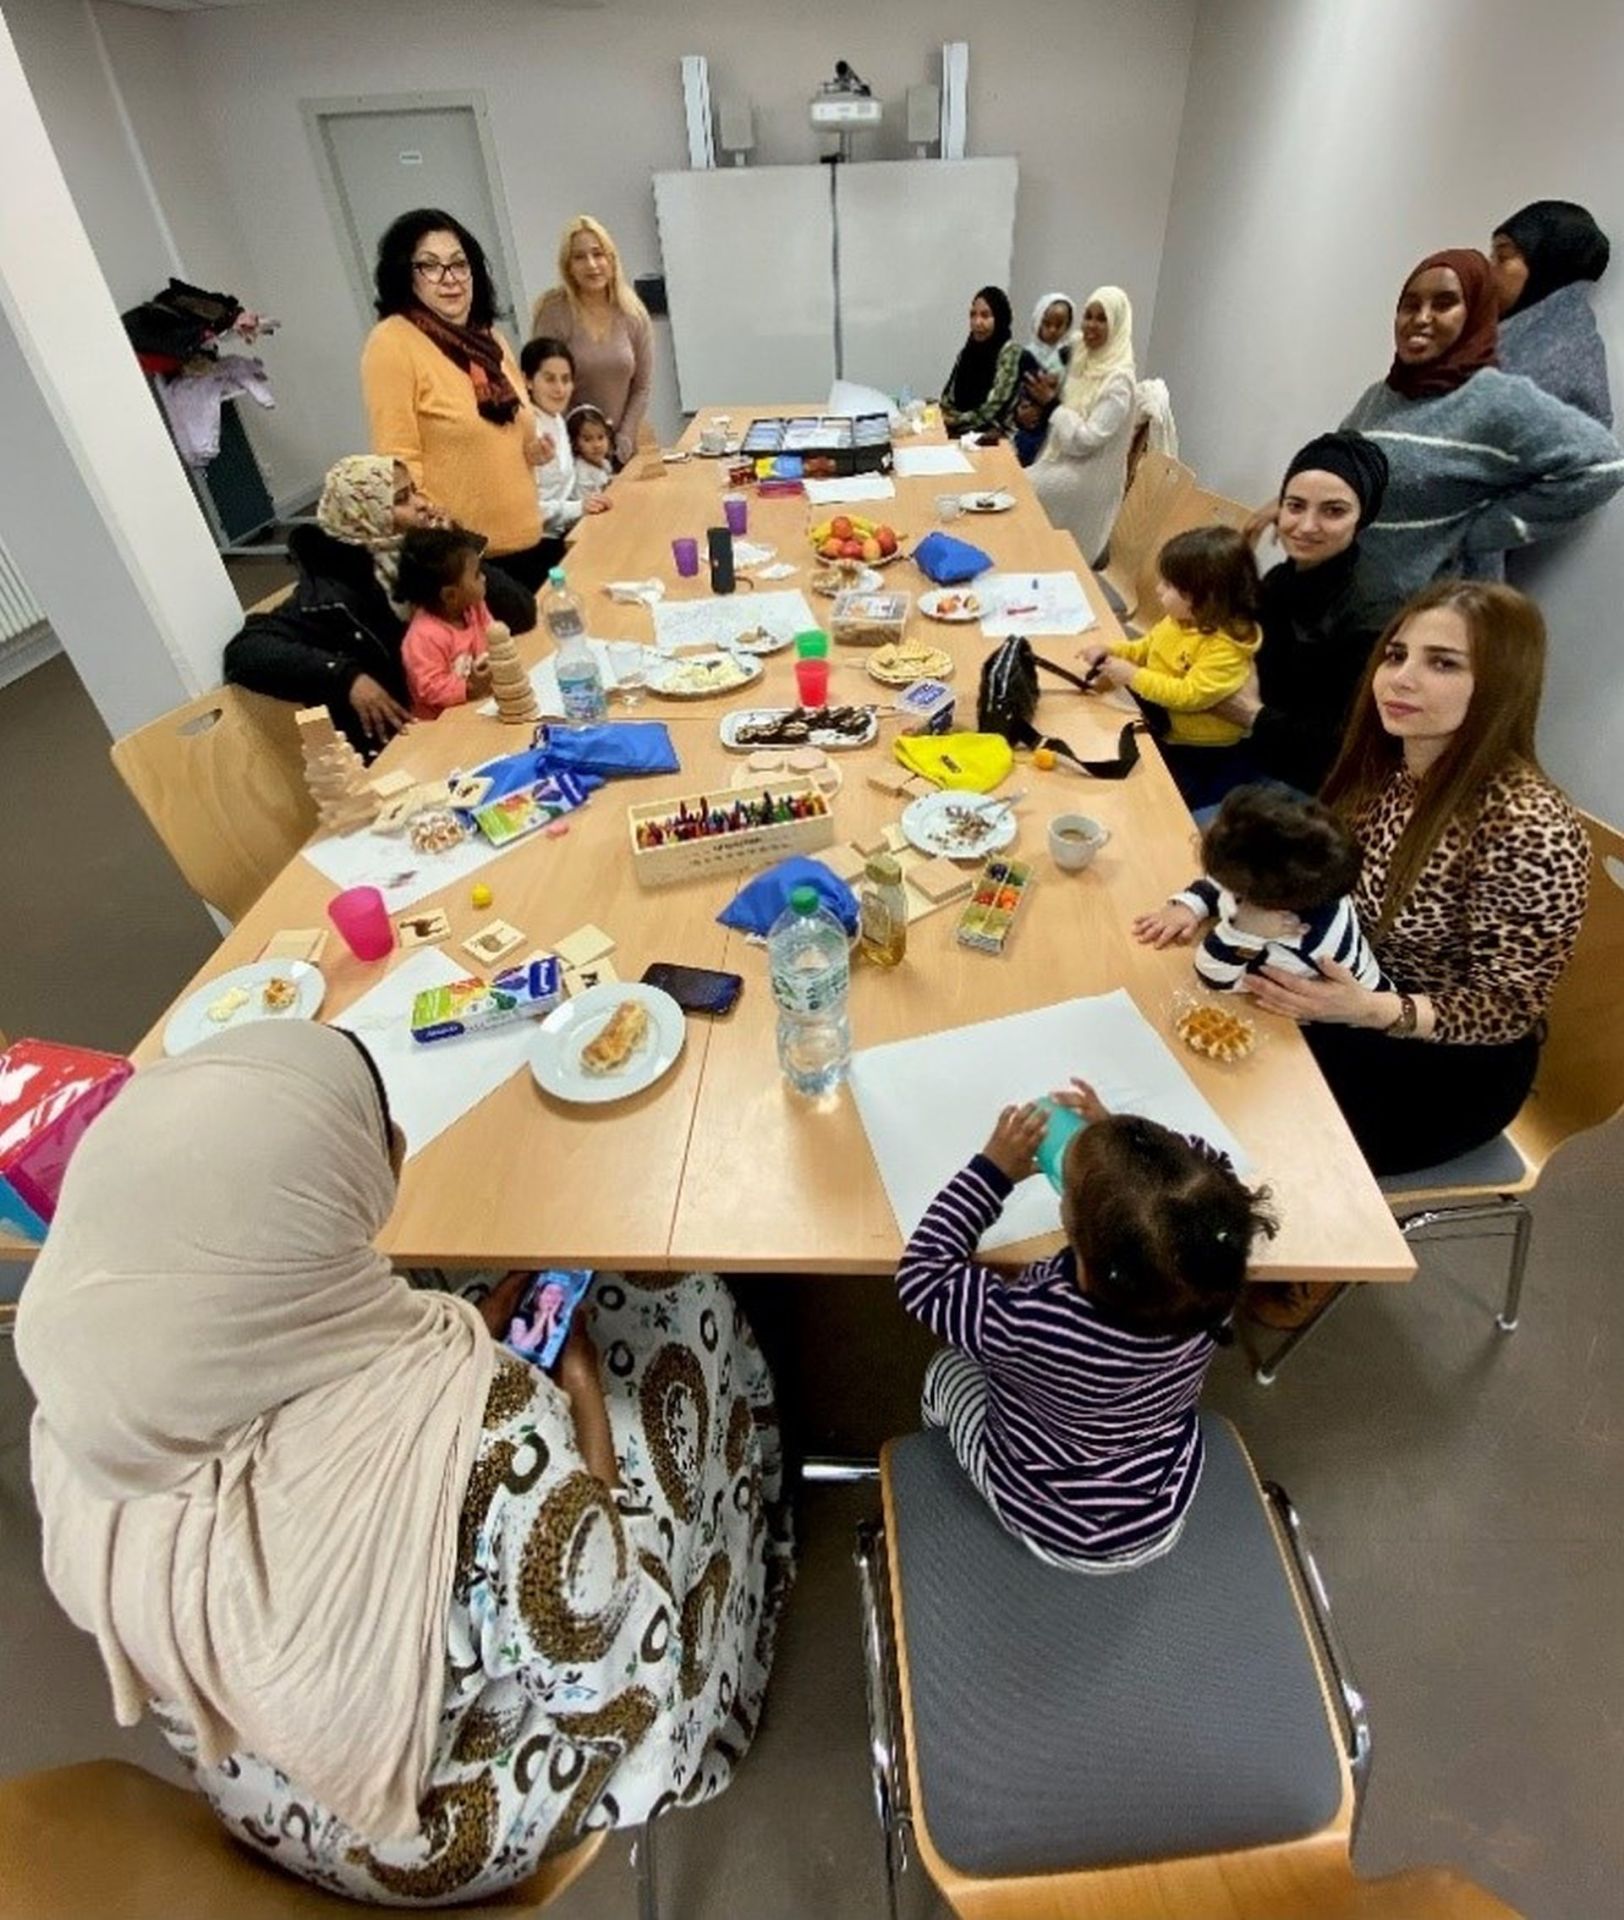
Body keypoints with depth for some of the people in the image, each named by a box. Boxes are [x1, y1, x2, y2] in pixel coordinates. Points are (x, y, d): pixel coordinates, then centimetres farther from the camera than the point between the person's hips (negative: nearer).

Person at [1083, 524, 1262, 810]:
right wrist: (1113, 650, -4)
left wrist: (1133, 676, -31)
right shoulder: (1182, 619, -1)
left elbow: (1190, 696, -33)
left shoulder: (1226, 647, -28)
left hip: (1195, 749, -8)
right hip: (1159, 722, 9)